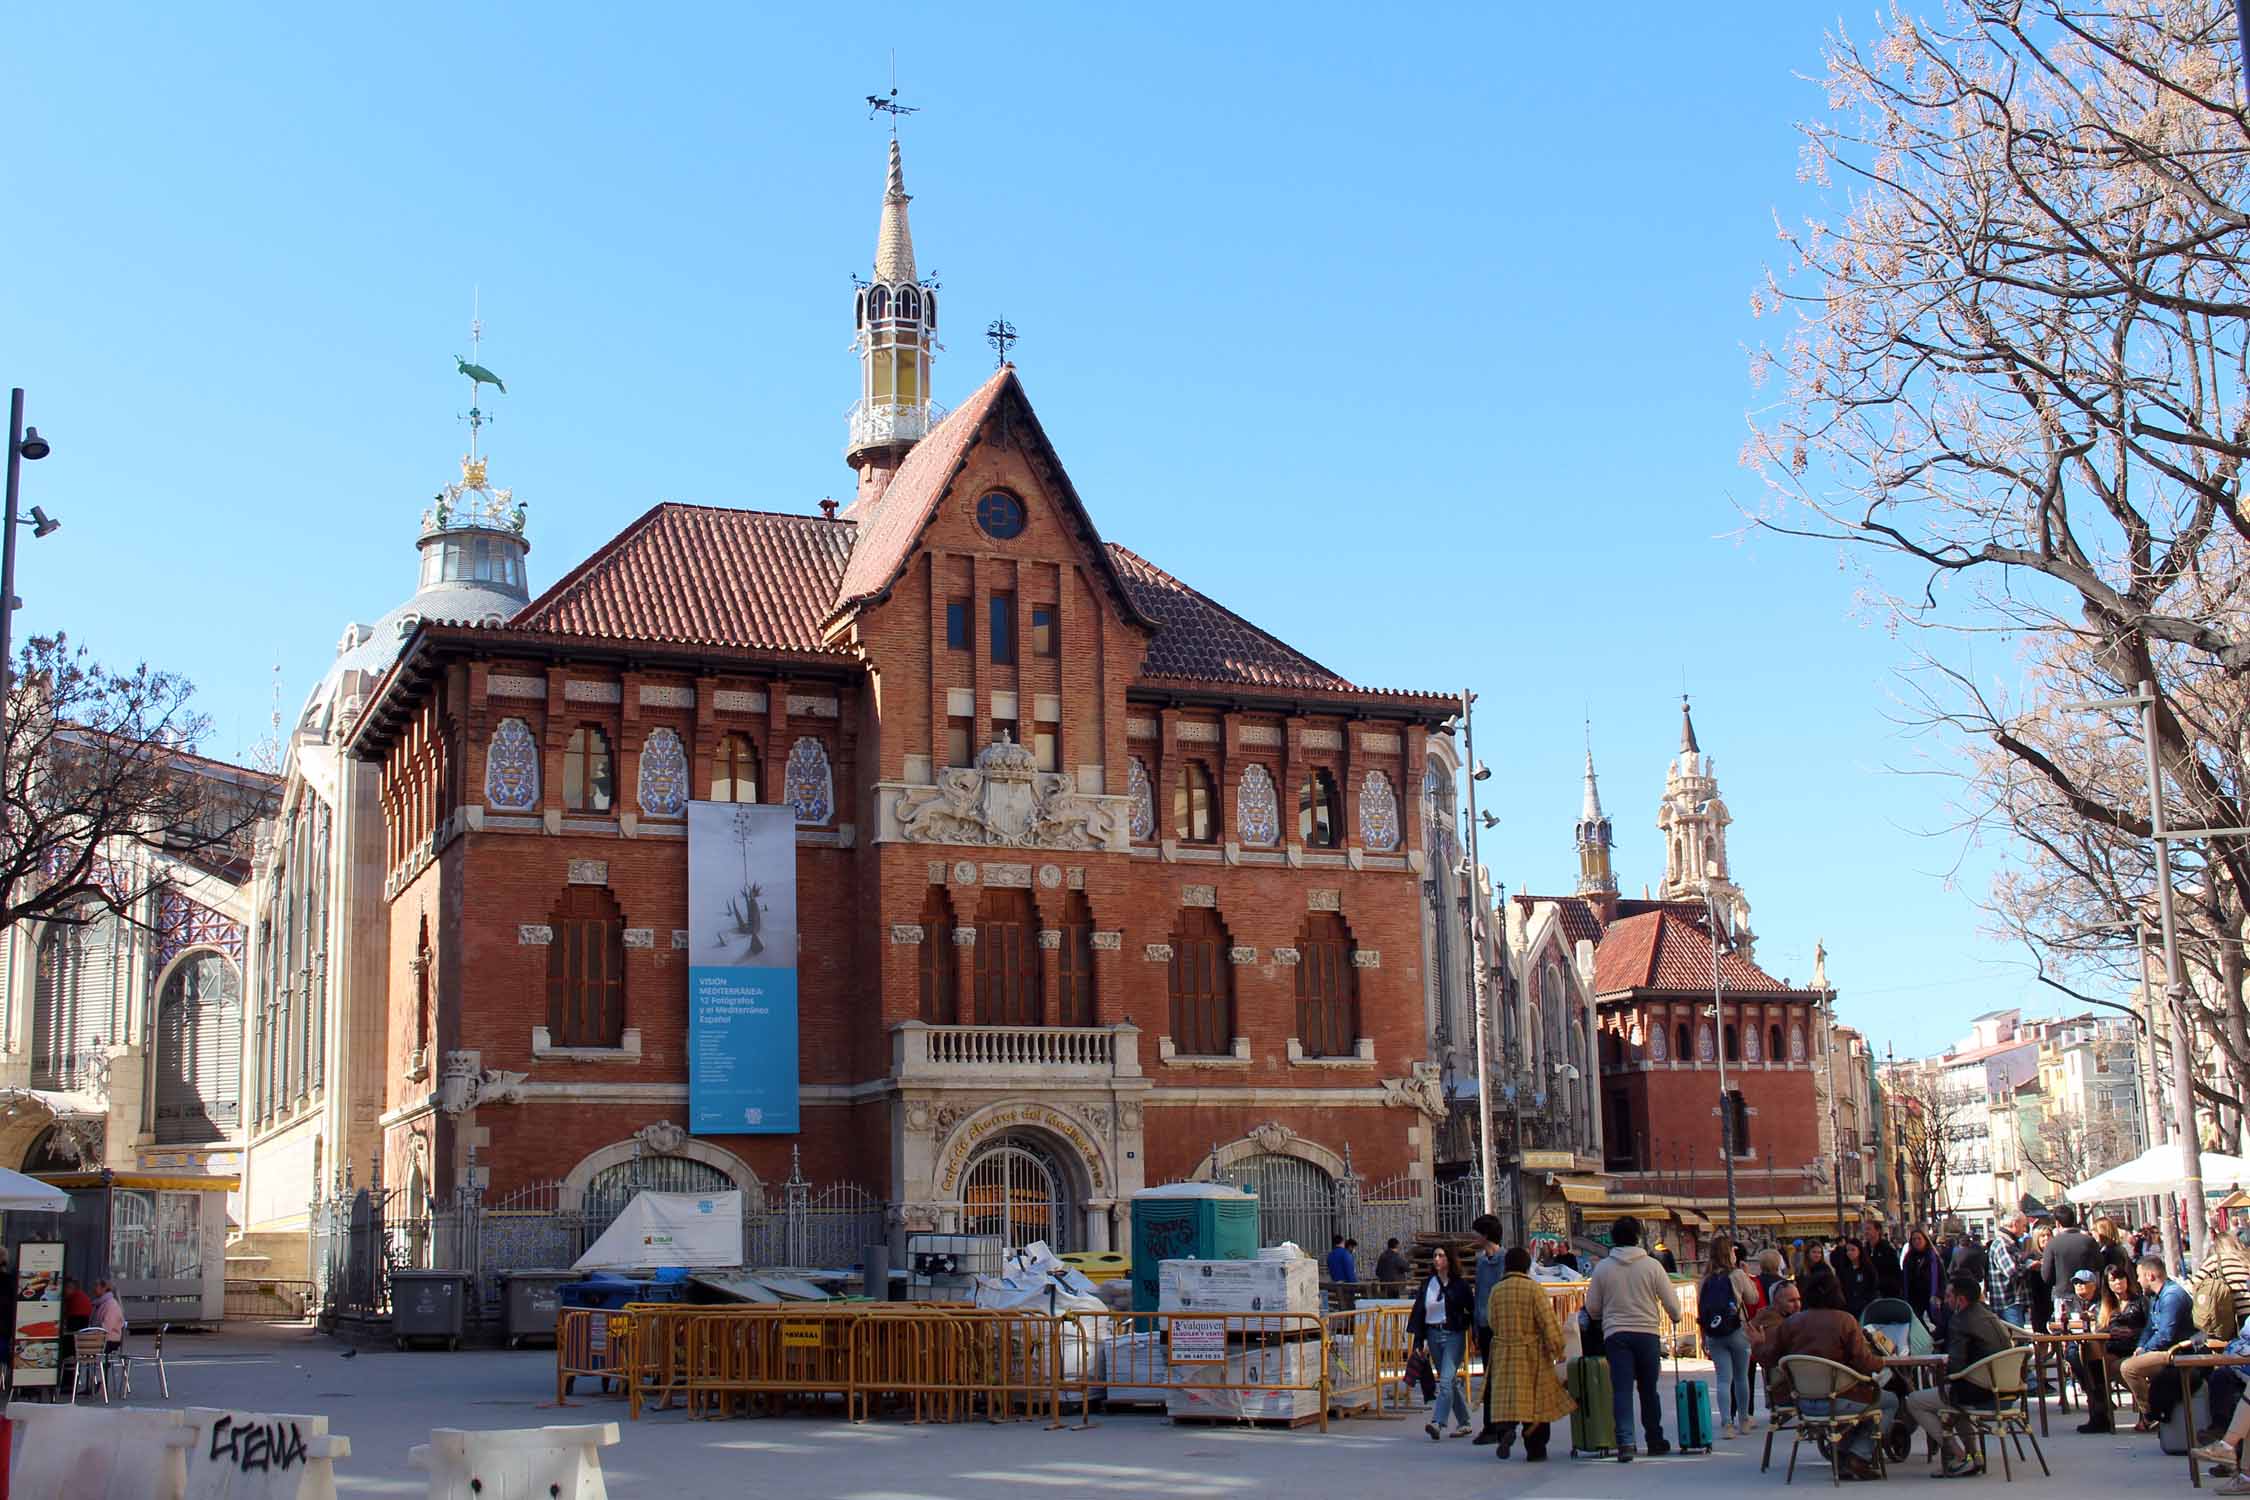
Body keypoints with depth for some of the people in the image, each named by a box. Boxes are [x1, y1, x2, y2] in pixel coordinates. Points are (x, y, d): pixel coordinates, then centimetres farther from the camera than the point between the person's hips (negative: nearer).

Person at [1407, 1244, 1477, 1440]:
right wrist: (1418, 1341, 5)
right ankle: (1463, 1423, 22)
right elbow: (1419, 1312, 9)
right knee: (1450, 1381, 12)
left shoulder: (1460, 1284, -4)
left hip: (1454, 1336, -5)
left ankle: (1437, 1422, -23)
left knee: (1446, 1380, -15)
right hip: (1434, 1336, 5)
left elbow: (1472, 1310, -4)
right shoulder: (1428, 1284, 8)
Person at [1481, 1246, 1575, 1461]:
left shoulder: (1496, 1290, 2)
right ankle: (1535, 1449, 9)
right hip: (1533, 1354, -2)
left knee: (1505, 1396, 4)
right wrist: (1557, 1348, -4)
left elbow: (1491, 1322, 10)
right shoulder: (1534, 1289, -9)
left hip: (1503, 1354, 3)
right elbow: (1548, 1322, -11)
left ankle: (1505, 1428, -23)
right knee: (1536, 1399, 6)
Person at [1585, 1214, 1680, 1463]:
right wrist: (1675, 1318, 23)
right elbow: (1671, 1302, 2)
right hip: (1648, 1333, 0)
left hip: (1615, 1334, 0)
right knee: (1649, 1390, 14)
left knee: (1622, 1389, -3)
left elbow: (1592, 1308, 6)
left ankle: (1625, 1441, -16)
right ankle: (1655, 1440, 23)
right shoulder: (1652, 1265, -3)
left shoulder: (1603, 1267, 0)